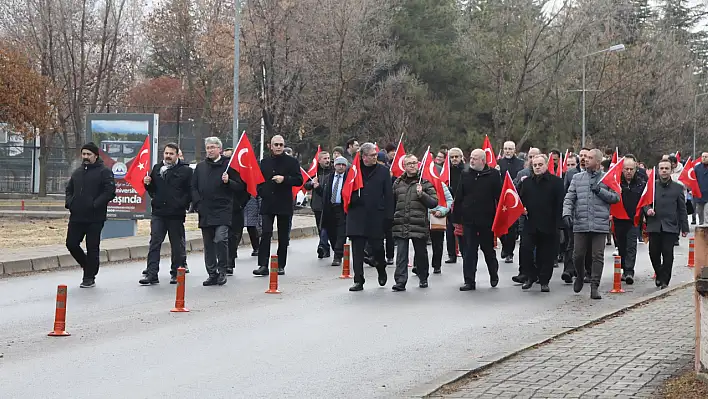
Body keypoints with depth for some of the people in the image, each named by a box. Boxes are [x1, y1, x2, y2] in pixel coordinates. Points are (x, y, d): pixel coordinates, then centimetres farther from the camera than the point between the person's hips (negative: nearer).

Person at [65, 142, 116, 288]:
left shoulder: (104, 172, -5)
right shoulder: (78, 172, 16)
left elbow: (110, 191, -13)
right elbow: (69, 189, 26)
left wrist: (95, 204, -20)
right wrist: (69, 202, 6)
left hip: (95, 218, -6)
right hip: (76, 216, 6)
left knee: (92, 247, 0)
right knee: (71, 243, 5)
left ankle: (90, 277, 10)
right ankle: (87, 266, 28)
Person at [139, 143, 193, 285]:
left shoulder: (185, 170, -2)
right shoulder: (157, 168, 13)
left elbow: (190, 192, -6)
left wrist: (182, 204, -14)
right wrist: (147, 183, 0)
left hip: (176, 214, -3)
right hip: (158, 212, 4)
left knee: (177, 245, 7)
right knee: (154, 243, -3)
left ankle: (175, 273, 17)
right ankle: (152, 274, -5)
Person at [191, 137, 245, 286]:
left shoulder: (228, 165, 2)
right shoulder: (200, 167, 15)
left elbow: (240, 187, 1)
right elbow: (194, 187, 16)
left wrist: (228, 181, -16)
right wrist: (198, 204, 4)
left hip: (223, 211, -5)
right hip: (205, 212, 5)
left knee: (220, 239, -18)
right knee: (208, 244, 7)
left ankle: (222, 270, -3)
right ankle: (212, 274, 15)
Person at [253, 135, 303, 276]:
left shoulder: (291, 162, 2)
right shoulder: (265, 162, 11)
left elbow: (299, 180, -5)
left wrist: (284, 179, -18)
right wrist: (261, 192, 7)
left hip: (284, 204, -2)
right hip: (267, 203, 2)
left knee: (283, 237, 5)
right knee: (265, 234, -8)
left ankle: (281, 266, 13)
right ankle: (263, 265, -11)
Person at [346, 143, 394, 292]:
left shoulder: (383, 171, 4)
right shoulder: (352, 170, 5)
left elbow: (388, 195, 2)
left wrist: (389, 216, -3)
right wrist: (352, 201, -3)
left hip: (376, 216, -1)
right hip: (357, 217, 1)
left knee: (377, 248, 6)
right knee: (357, 250, -1)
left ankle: (381, 271, 35)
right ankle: (358, 281, 5)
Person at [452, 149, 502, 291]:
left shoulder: (493, 175, -4)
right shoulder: (465, 175, 6)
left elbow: (499, 196, -5)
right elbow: (458, 198, 7)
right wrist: (457, 218, 3)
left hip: (487, 220, -2)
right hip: (468, 220, 2)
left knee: (488, 249, 13)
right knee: (469, 252, 1)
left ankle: (494, 275, 35)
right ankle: (469, 281, 6)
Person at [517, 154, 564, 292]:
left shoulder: (556, 182, -1)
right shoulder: (526, 182, 12)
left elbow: (560, 204, -5)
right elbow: (520, 199, 21)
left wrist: (557, 223, -11)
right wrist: (521, 208, -1)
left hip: (549, 225, -3)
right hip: (530, 224, 3)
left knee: (546, 254, 3)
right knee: (525, 250, -9)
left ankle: (544, 281, 14)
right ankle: (530, 277, 8)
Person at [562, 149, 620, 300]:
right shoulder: (577, 178, 12)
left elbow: (616, 198, 3)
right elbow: (569, 198, 9)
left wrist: (600, 191, -8)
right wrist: (567, 213, -7)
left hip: (600, 224, -1)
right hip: (580, 223, 2)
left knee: (598, 256, -2)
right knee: (578, 255, 3)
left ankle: (594, 286, 5)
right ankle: (580, 276, 31)